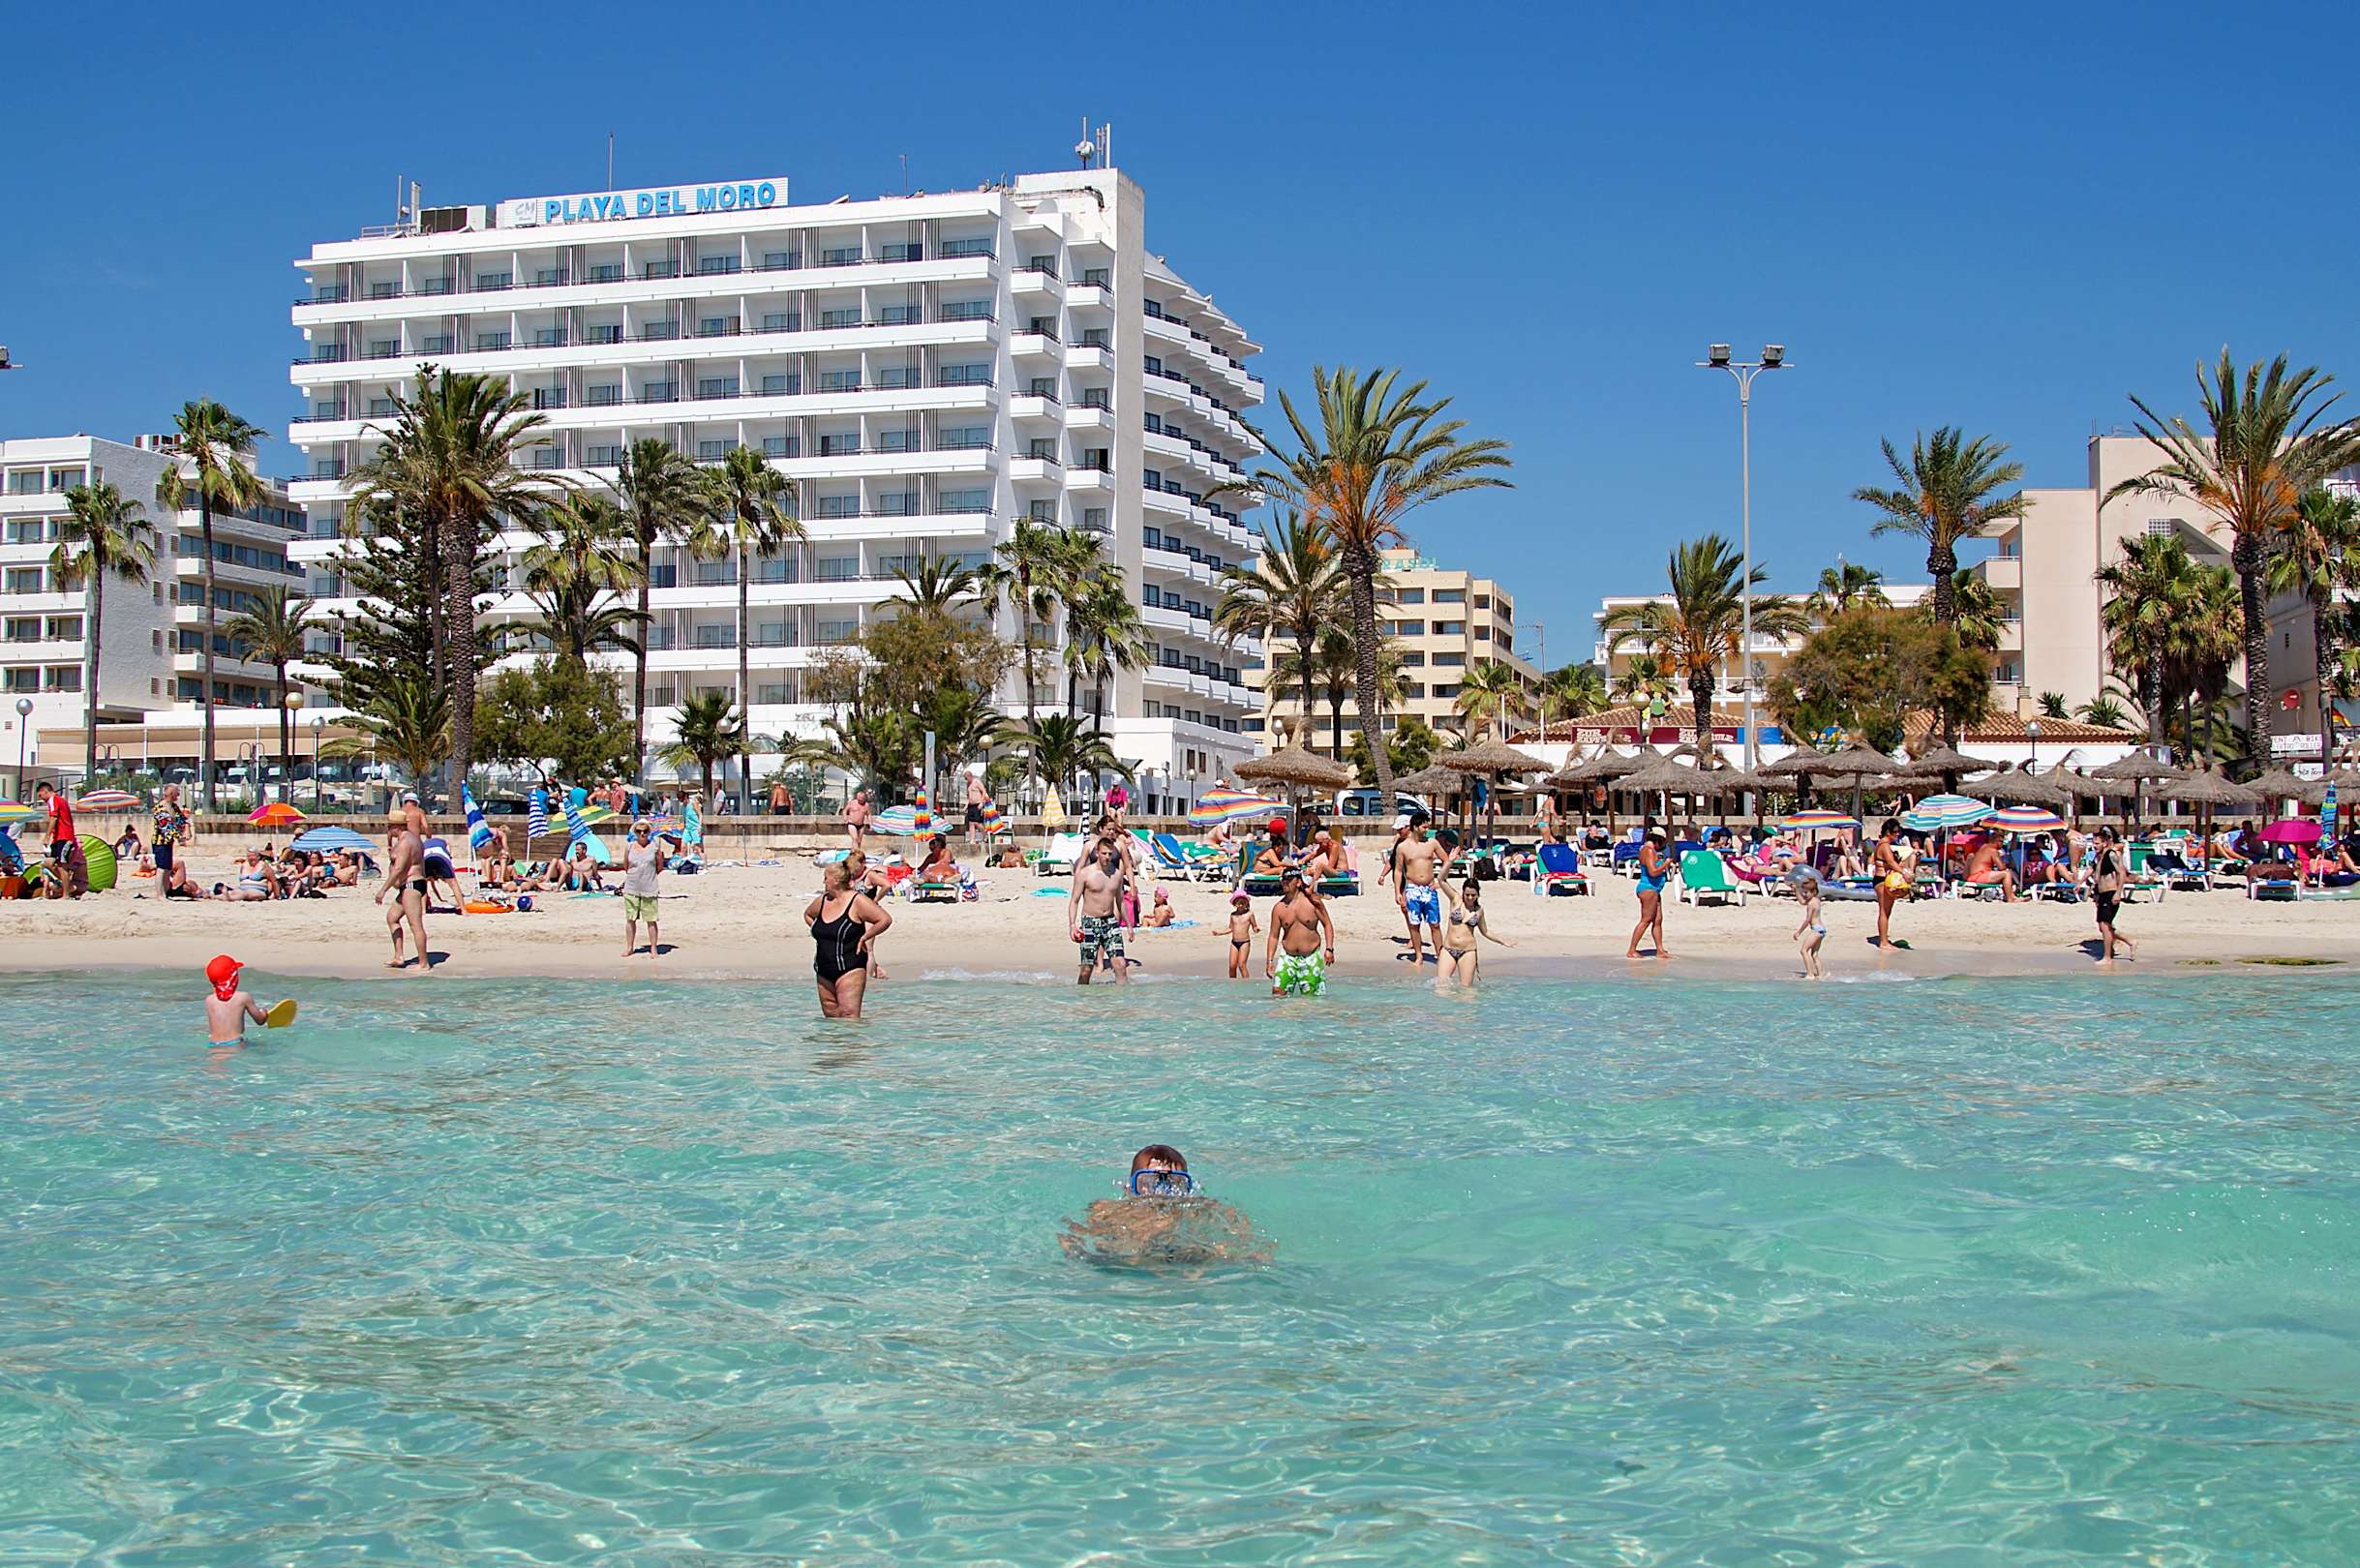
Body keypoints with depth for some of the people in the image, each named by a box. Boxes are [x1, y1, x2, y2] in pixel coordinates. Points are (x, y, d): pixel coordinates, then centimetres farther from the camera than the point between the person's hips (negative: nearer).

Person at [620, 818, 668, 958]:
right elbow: (625, 867, 12)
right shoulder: (629, 846, 5)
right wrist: (636, 875, 8)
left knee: (651, 920, -1)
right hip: (631, 889, 2)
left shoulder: (655, 846, 0)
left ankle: (654, 949, 6)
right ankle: (629, 947, 19)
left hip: (649, 889, -2)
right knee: (630, 919, 8)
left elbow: (660, 868, 8)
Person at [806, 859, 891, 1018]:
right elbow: (808, 914, 33)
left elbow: (885, 920, -11)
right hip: (824, 972, 7)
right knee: (830, 1015, 8)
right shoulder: (822, 901, 10)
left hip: (849, 969, -7)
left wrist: (864, 937, -9)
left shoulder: (857, 901, -9)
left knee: (849, 1015, -16)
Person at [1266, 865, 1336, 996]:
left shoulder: (1312, 901, -3)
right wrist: (1269, 961, -1)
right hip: (1288, 958, 1)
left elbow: (1327, 924, 3)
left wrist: (1329, 949, -8)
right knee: (1278, 993, -12)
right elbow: (1274, 936, 6)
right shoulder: (1279, 908, 2)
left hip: (1311, 958, -1)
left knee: (1311, 996, 1)